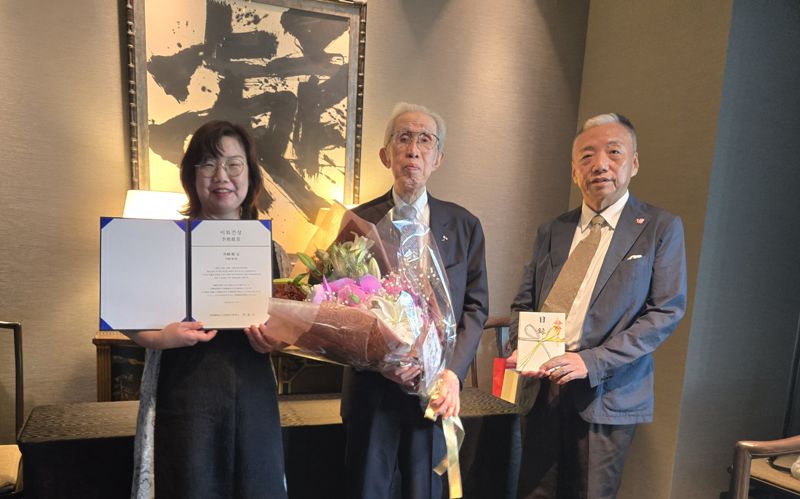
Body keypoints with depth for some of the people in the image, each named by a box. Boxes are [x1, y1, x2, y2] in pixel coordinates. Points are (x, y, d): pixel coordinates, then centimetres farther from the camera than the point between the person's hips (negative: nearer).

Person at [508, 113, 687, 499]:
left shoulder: (661, 229, -1)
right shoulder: (551, 232, 10)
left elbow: (666, 311, -8)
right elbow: (523, 303, 13)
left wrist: (591, 361, -16)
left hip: (607, 393, -3)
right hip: (542, 387, 3)